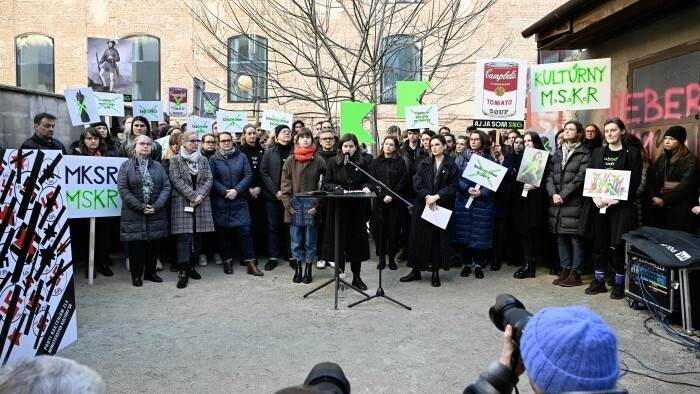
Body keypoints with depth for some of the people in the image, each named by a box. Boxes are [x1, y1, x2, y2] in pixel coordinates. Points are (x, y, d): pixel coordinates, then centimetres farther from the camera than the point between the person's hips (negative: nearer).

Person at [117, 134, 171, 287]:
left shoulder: (157, 165, 9)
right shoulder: (126, 165, 0)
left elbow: (166, 186, 2)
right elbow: (123, 189, -8)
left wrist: (156, 206, -12)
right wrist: (141, 207, -15)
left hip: (156, 214, 3)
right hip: (134, 214, -3)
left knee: (154, 245, 9)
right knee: (136, 246, 4)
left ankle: (150, 272, 23)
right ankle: (136, 275, 17)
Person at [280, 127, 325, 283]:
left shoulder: (319, 161, -1)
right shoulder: (290, 161, 4)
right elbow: (285, 185, 2)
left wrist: (317, 206, -10)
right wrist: (288, 204, -7)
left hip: (311, 209, -1)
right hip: (294, 209, 2)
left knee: (310, 241, 8)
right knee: (296, 241, 9)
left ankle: (308, 269, 21)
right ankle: (298, 268, 23)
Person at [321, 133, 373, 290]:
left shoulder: (362, 163, 6)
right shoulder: (333, 162, 1)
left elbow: (367, 181, 9)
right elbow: (325, 183, -2)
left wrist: (365, 187, -13)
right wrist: (335, 187, -21)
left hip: (356, 208, 1)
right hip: (338, 207, -1)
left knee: (356, 241, 5)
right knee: (339, 240, 3)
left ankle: (356, 276, 16)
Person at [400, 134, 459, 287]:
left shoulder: (452, 166, 1)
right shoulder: (423, 164, 7)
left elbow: (453, 186, -7)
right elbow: (417, 183, -2)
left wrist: (437, 197, -18)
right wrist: (427, 197, -17)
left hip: (442, 208, -2)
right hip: (423, 206, 2)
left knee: (439, 239, 2)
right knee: (419, 238, 4)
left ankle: (436, 273, 13)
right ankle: (416, 271, 14)